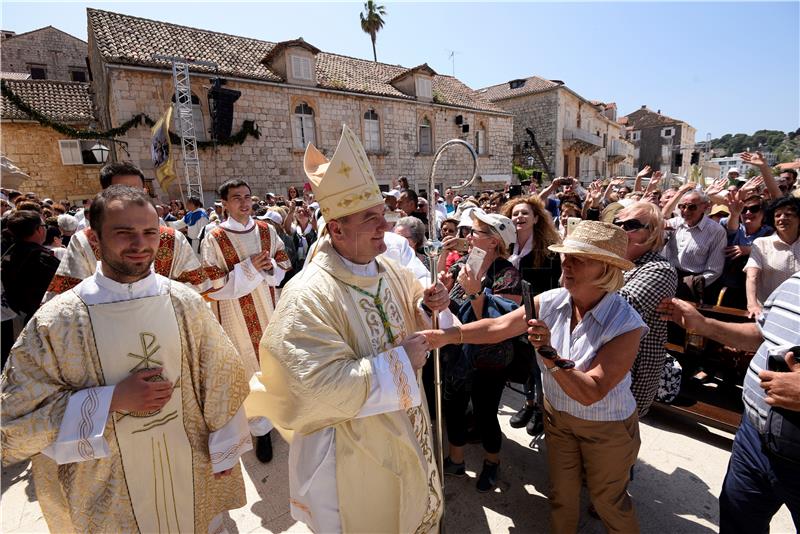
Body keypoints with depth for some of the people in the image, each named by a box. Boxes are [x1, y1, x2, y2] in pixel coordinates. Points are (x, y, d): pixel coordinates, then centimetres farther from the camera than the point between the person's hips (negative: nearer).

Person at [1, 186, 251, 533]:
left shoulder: (186, 302, -11)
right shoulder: (55, 321, -15)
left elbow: (219, 378, -5)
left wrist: (225, 451, 0)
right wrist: (111, 400, -21)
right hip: (111, 491, -1)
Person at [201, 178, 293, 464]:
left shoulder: (266, 230, -1)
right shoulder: (214, 238, -12)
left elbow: (283, 262, 8)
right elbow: (214, 285, -14)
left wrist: (269, 266, -14)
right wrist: (249, 267, -21)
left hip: (268, 308, 4)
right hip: (237, 314, -3)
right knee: (250, 367, 7)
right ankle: (261, 428, 23)